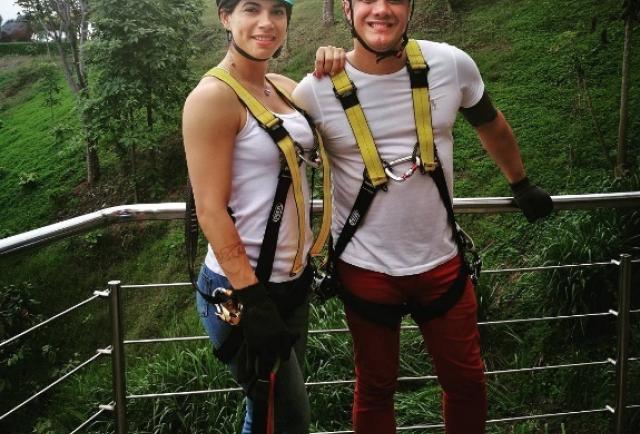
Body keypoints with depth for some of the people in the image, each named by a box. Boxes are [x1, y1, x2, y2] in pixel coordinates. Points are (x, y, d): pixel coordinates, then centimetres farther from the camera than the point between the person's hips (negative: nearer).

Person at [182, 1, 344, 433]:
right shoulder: (214, 96, -16)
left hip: (294, 280, 8)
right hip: (242, 289, -7)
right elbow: (211, 211, -19)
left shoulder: (285, 88, 6)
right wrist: (252, 300, -21)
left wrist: (335, 74, 3)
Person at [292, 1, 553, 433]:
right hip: (365, 268, -2)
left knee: (467, 381, 16)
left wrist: (523, 186, 22)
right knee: (376, 388, 16)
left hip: (441, 261, 2)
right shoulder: (317, 90, -14)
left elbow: (491, 125, 12)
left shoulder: (452, 65, -7)